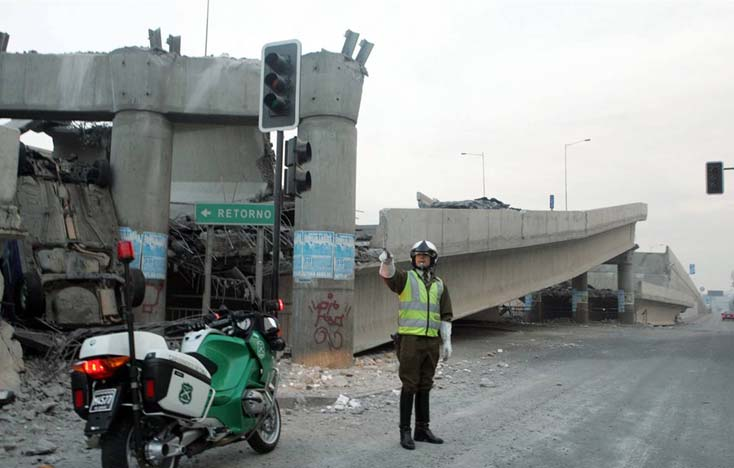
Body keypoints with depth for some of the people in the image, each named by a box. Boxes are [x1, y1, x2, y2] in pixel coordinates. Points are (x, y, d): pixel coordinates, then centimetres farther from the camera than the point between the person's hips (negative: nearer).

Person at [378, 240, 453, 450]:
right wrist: (386, 260, -47)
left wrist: (447, 342, 5)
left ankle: (422, 429, 20)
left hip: (431, 341, 5)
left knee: (425, 386, 11)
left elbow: (445, 316, 13)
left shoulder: (439, 284, 12)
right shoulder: (405, 278, 0)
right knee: (409, 386, -3)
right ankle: (405, 432, 5)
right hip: (410, 339, -4)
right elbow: (388, 274, -24)